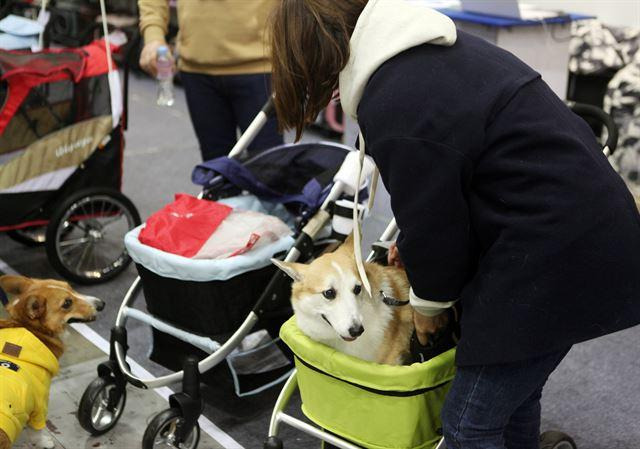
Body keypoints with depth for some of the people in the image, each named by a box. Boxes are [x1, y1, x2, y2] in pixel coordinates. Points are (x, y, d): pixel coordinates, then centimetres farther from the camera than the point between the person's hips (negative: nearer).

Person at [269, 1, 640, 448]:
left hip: (555, 259, -10)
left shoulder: (392, 106, -21)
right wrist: (416, 244, 22)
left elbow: (433, 220, -11)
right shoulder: (430, 47, 10)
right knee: (513, 395, 23)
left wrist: (429, 299, 8)